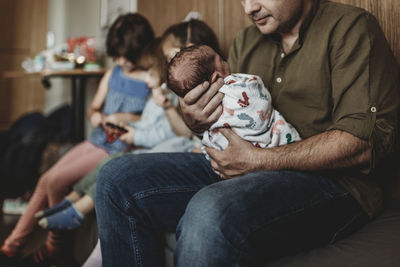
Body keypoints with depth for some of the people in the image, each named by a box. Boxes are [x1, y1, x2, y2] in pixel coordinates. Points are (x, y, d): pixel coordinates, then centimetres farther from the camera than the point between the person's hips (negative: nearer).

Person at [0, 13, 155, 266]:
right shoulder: (112, 74, 12)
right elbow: (94, 107, 20)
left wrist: (129, 118, -23)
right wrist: (95, 115, -3)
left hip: (120, 148, -8)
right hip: (97, 140, 8)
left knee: (57, 180, -16)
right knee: (45, 180, -2)